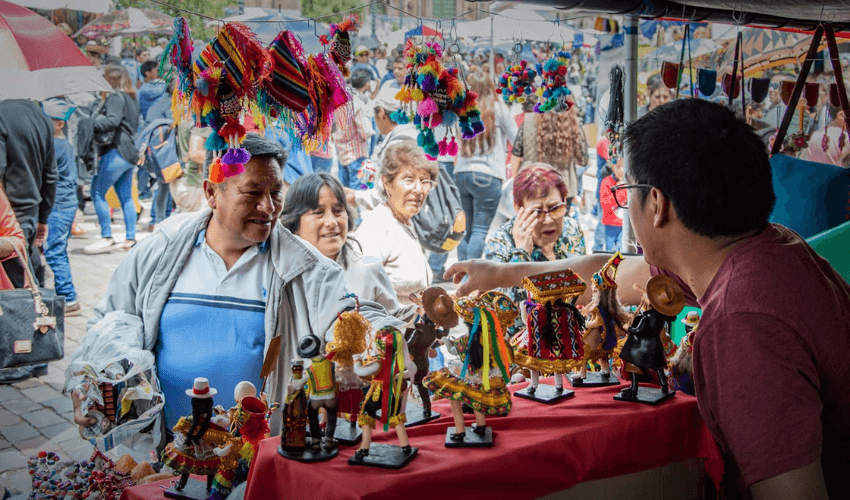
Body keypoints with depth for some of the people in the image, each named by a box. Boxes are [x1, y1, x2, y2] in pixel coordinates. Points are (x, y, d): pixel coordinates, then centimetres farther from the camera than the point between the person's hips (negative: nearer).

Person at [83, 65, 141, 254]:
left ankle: (106, 238, -8)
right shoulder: (132, 98, 21)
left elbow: (113, 121, -21)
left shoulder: (116, 97, -7)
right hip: (131, 153, 10)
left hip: (117, 152, -10)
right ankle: (130, 239, 9)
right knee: (126, 197, 10)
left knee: (97, 192, -6)